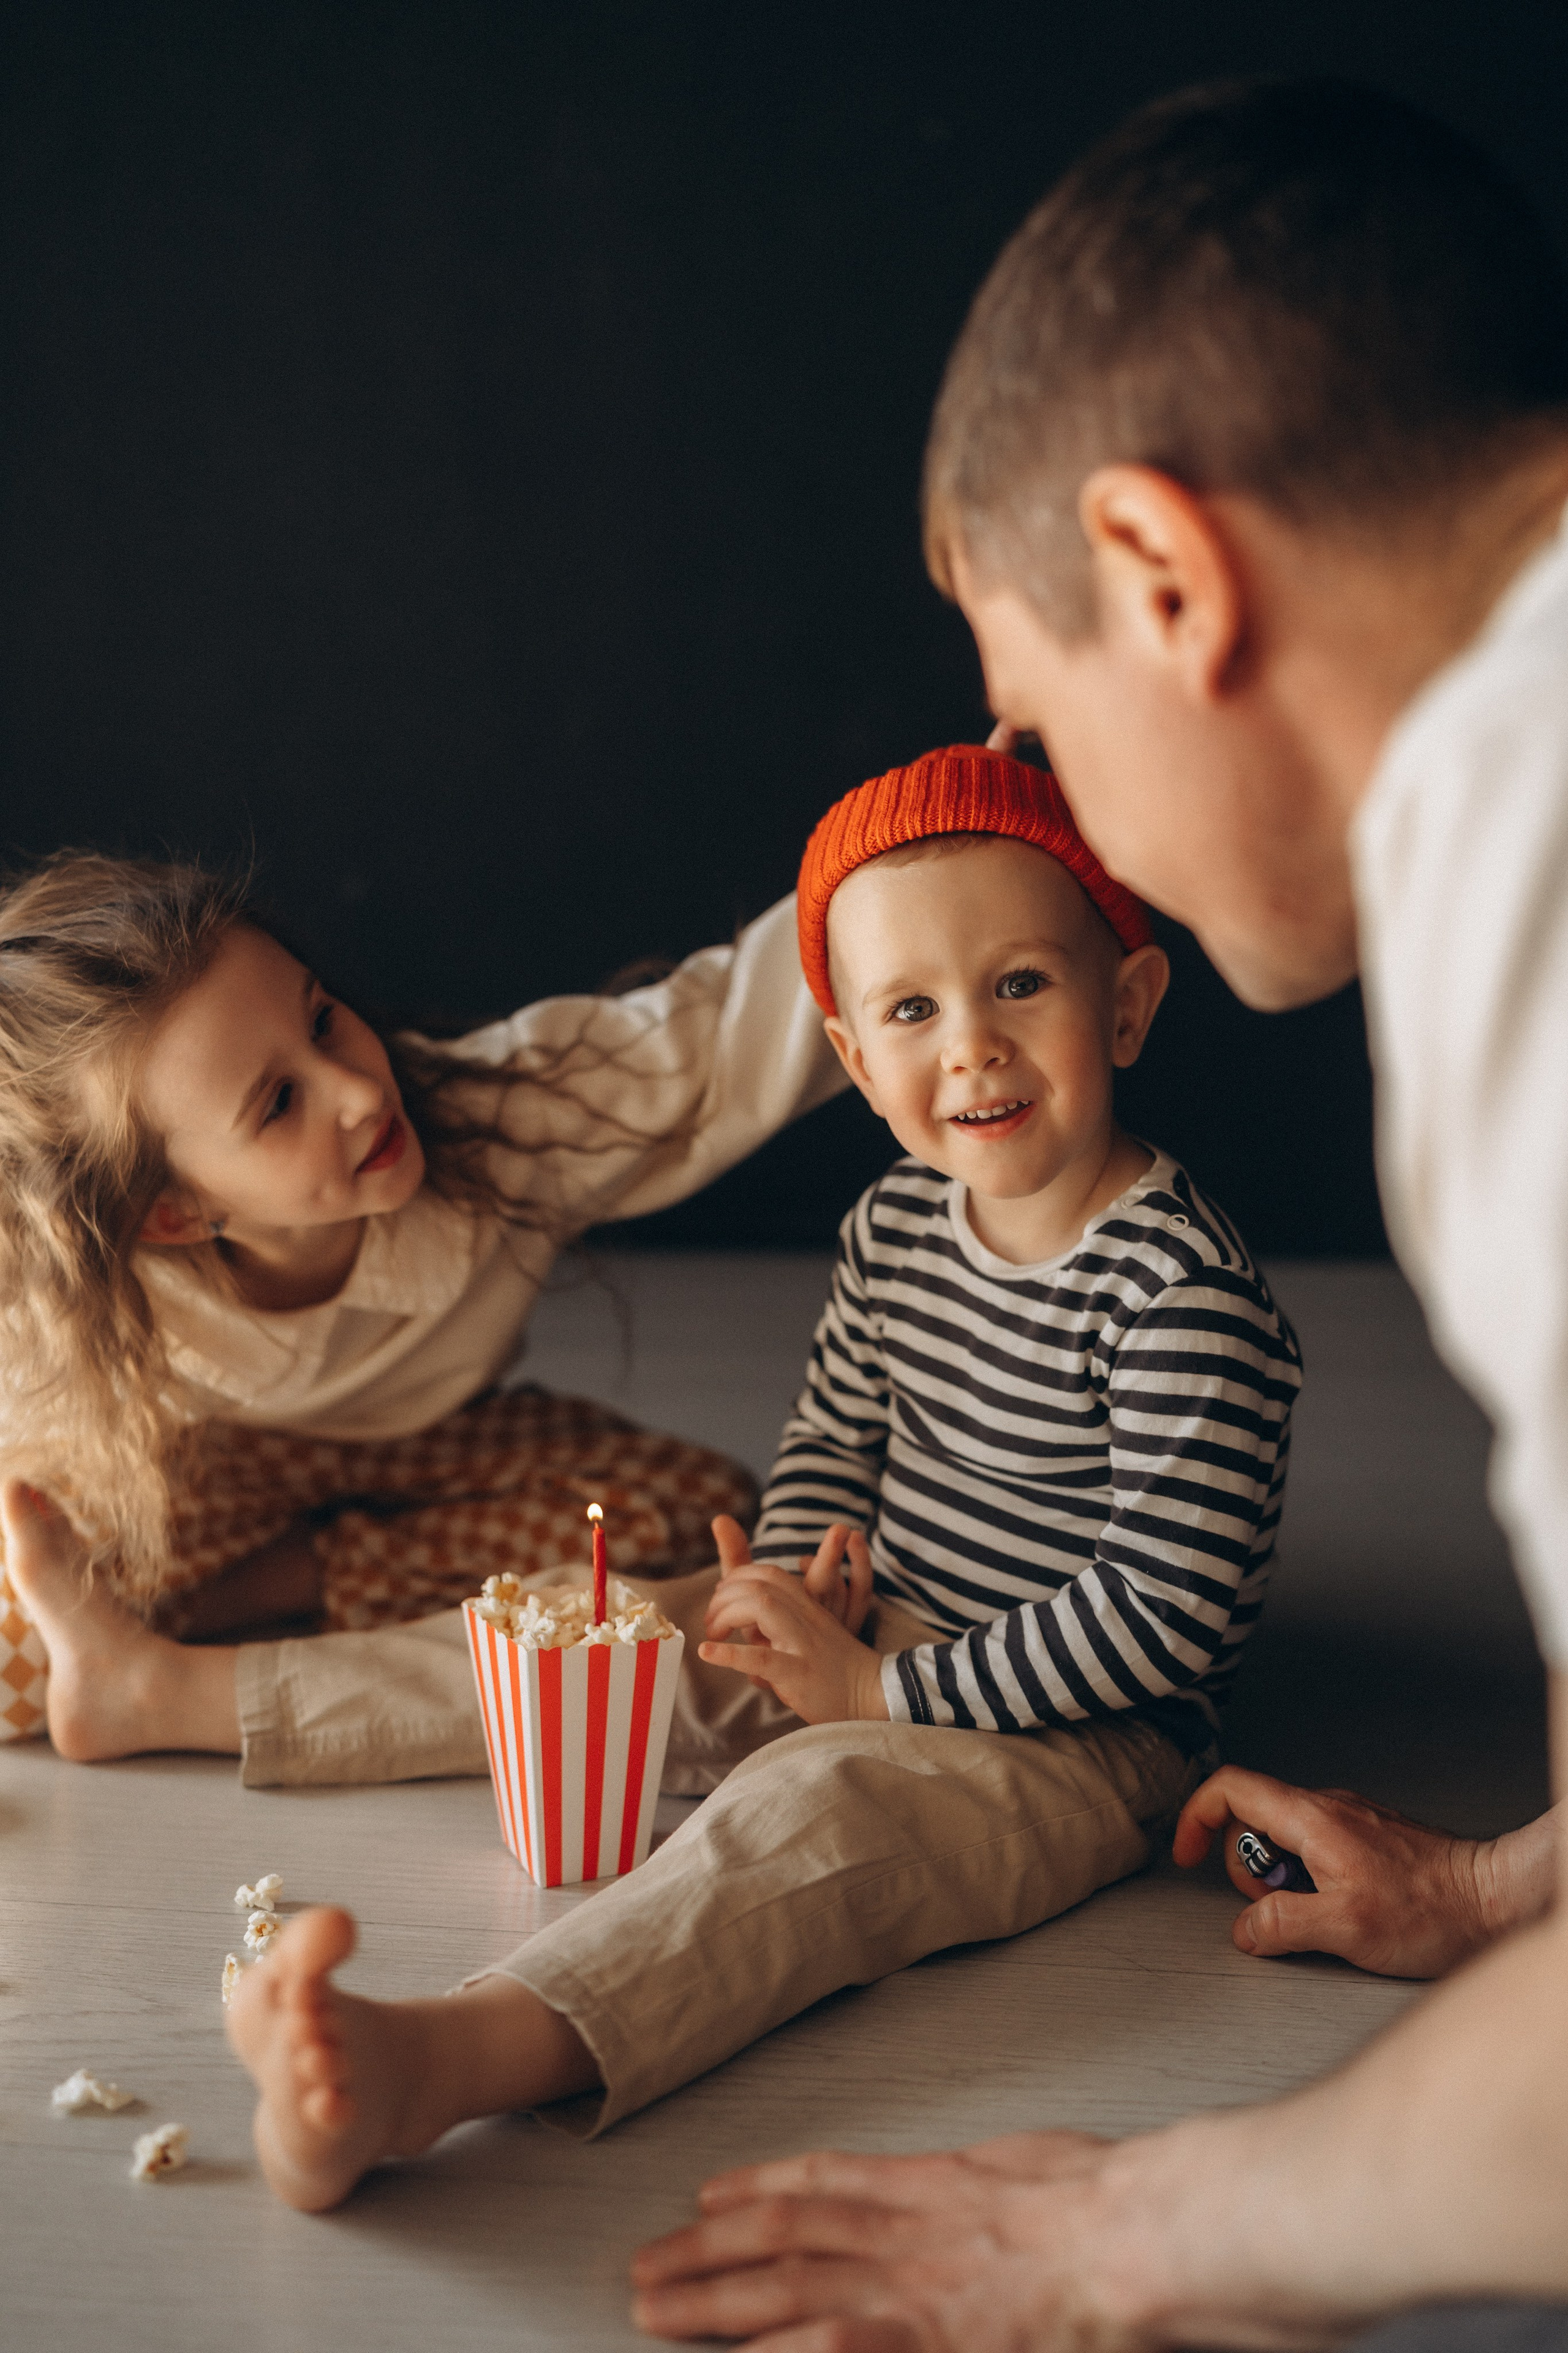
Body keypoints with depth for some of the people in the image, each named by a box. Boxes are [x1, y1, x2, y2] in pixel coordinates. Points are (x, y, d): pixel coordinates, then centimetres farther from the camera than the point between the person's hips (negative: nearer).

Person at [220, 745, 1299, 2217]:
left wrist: (884, 1688, -20)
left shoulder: (1180, 1286, -21)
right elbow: (831, 1433, 17)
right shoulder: (896, 1223, 2)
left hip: (1084, 1737, -8)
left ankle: (442, 2058, -55)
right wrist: (793, 1589, -5)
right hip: (879, 1645, 8)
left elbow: (1164, 1614, -23)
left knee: (815, 1811, -35)